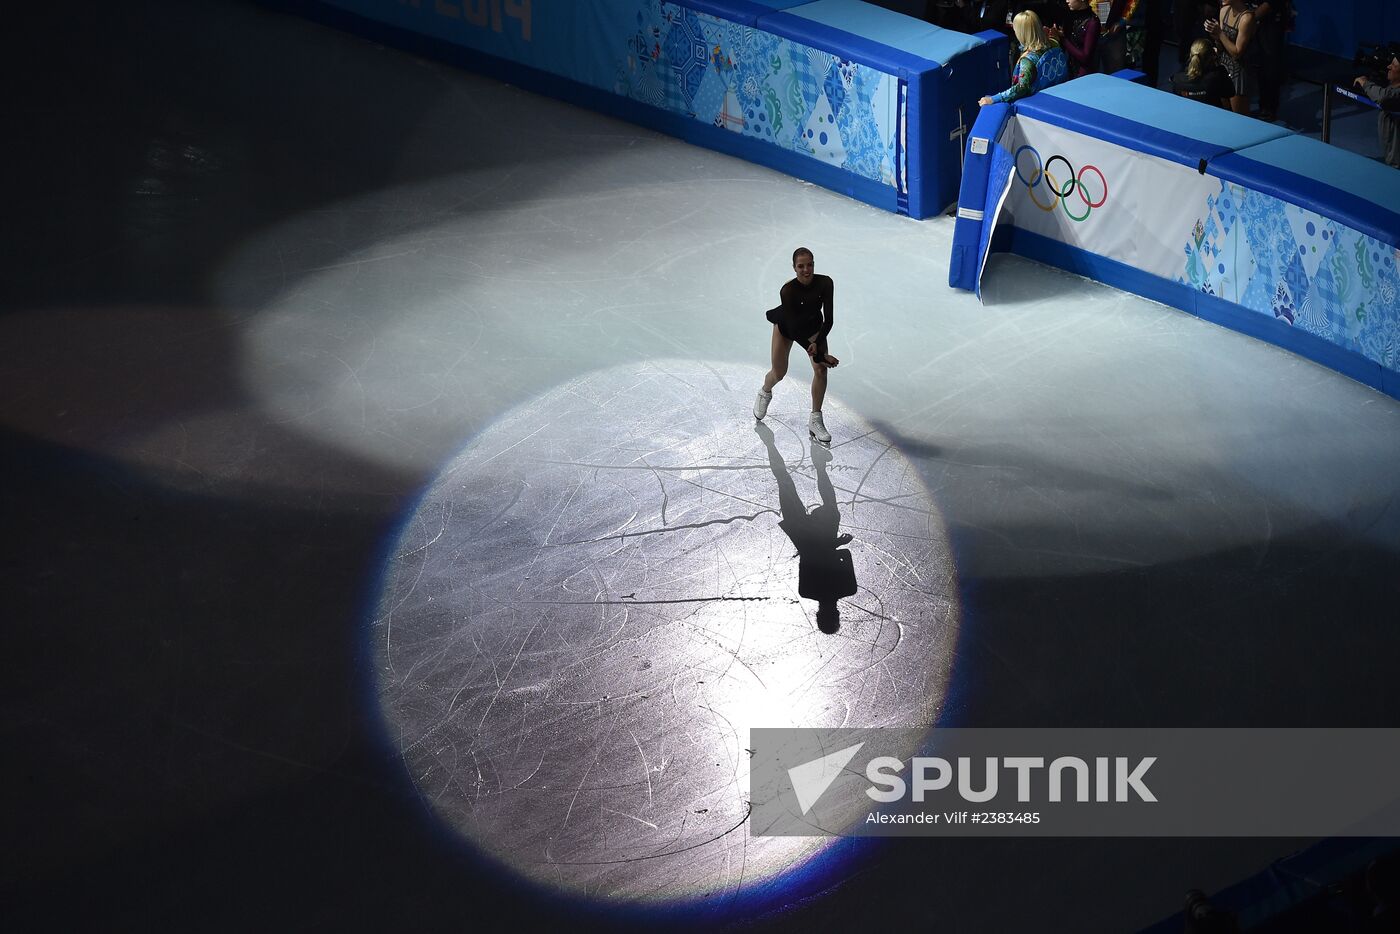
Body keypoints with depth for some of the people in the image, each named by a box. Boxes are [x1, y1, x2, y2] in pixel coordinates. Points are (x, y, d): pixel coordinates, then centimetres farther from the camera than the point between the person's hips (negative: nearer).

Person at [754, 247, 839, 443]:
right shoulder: (788, 291, -38)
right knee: (779, 373, 10)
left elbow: (829, 319, -27)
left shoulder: (825, 283, -32)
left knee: (821, 368, -16)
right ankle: (764, 393, 48)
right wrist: (818, 355, -34)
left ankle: (816, 421, -5)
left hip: (814, 326, 2)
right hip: (786, 326, -2)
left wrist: (817, 343, -40)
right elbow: (794, 330, -34)